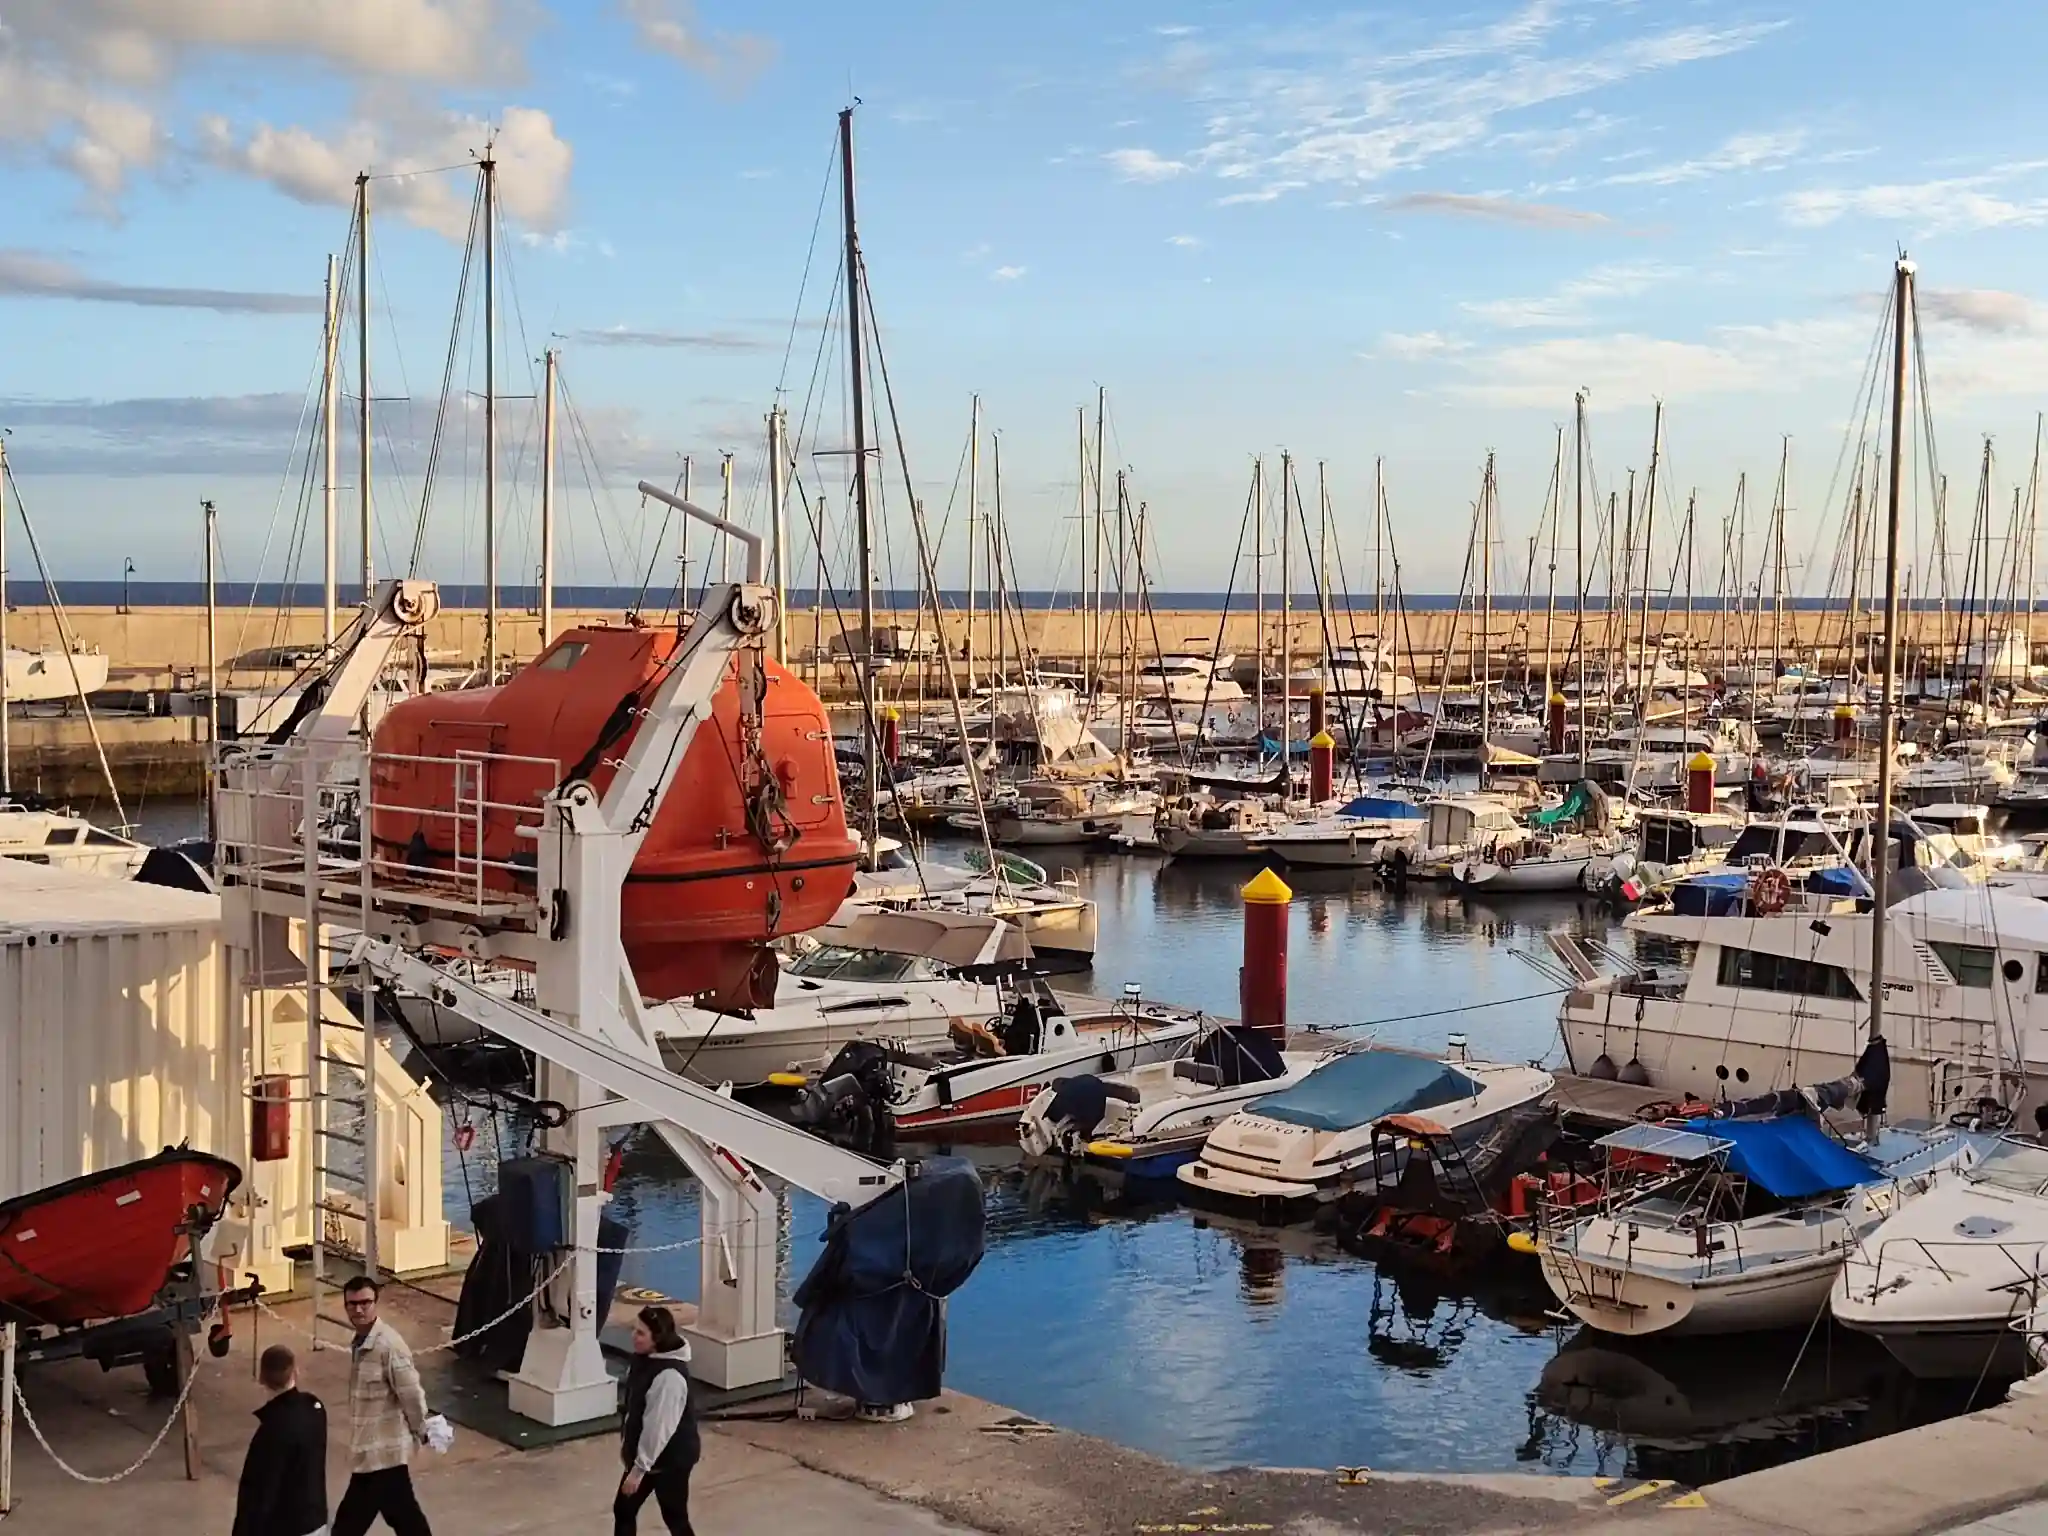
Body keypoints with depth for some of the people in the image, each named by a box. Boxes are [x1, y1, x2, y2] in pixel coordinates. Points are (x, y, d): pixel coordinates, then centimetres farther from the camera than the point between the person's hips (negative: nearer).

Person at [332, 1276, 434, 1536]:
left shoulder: (388, 1345, -23)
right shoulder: (360, 1342, 7)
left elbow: (411, 1394, -19)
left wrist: (420, 1433, -5)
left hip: (381, 1449, -9)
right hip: (372, 1448, 9)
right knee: (402, 1513, 18)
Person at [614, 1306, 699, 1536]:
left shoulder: (669, 1375, -30)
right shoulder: (645, 1359, -1)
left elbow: (659, 1426, -28)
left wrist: (639, 1468, -23)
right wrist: (626, 1442, 19)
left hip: (670, 1458, -9)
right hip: (644, 1454, 9)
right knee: (623, 1510, 17)